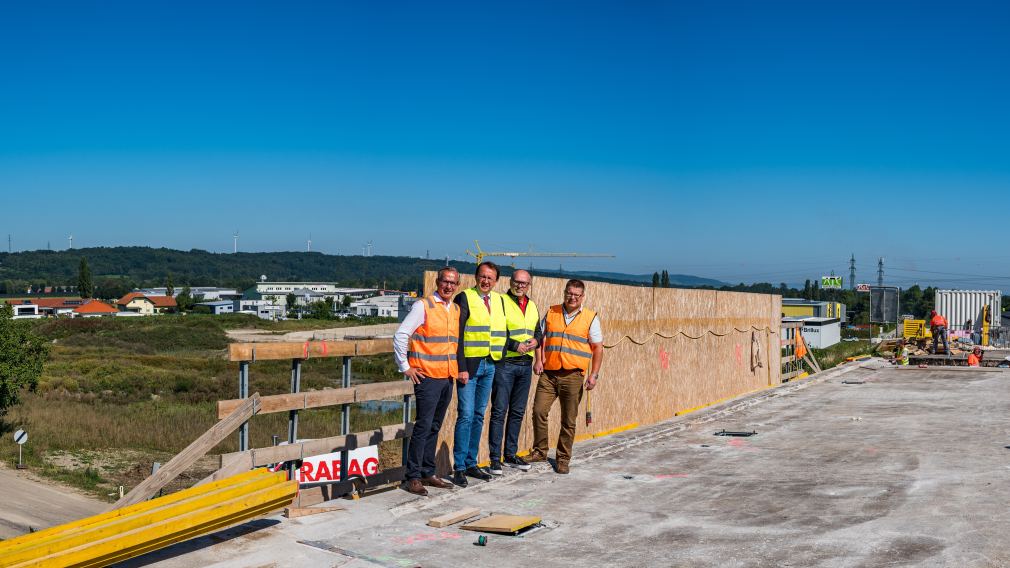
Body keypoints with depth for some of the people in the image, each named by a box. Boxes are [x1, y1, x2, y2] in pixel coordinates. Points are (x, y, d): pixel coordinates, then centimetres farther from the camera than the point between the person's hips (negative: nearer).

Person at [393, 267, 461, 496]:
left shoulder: (457, 309, 13)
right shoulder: (423, 306, -7)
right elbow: (400, 336, -10)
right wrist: (405, 367, -8)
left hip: (448, 377, 6)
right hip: (427, 376, -6)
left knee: (434, 427, 12)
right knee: (423, 426, -7)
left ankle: (428, 473, 20)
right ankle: (413, 477, -1)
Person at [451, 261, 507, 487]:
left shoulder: (499, 300, 13)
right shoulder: (465, 298, -5)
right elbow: (457, 336, -10)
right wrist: (461, 367, -16)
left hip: (490, 365, 6)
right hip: (469, 364, -6)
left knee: (479, 416, 11)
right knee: (466, 415, -8)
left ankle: (471, 463, 19)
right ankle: (459, 468, -1)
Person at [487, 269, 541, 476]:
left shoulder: (532, 306, 15)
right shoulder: (501, 302, -5)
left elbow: (538, 331, 21)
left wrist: (536, 340, -2)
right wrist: (515, 345, -18)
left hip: (525, 364, 7)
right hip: (504, 363, -7)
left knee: (518, 412, 12)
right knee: (499, 411, -4)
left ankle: (510, 454, 22)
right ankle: (495, 458, 1)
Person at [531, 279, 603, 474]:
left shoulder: (590, 318, 3)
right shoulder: (551, 313, 9)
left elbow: (598, 348, 3)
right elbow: (540, 337, 14)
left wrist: (594, 374, -4)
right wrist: (539, 360, -1)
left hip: (573, 376, -2)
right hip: (548, 373, 2)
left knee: (568, 420, 4)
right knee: (539, 410, -5)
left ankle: (563, 458, 17)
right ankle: (540, 451, 12)